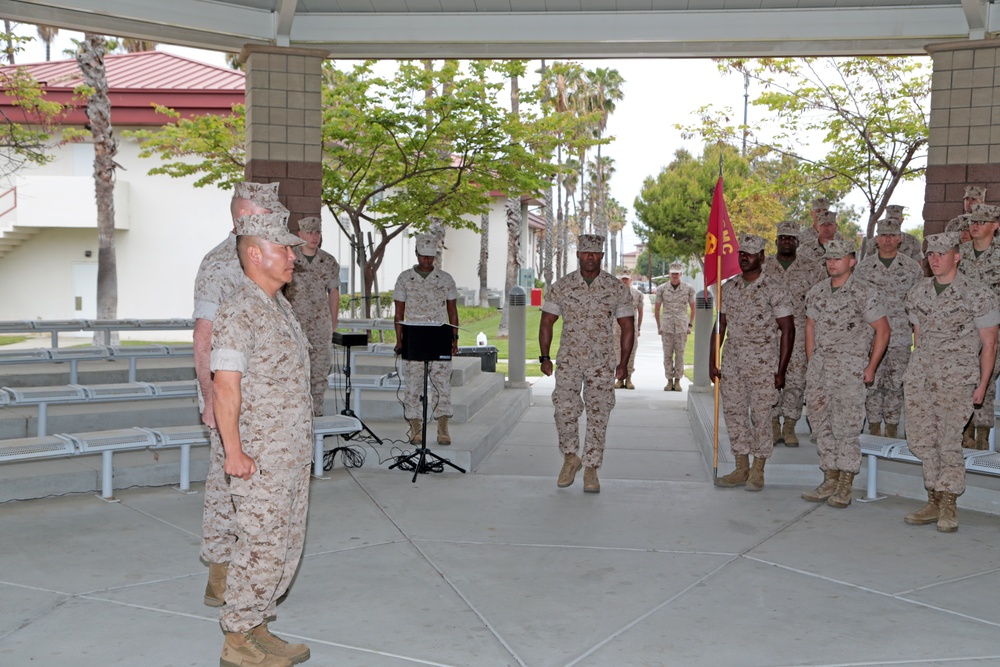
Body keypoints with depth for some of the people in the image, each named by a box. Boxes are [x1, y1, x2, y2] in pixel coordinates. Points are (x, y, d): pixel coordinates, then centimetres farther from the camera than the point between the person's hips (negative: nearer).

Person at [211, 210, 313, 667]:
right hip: (261, 457, -9)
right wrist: (234, 452, -22)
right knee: (262, 547, -2)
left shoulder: (279, 305, 14)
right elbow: (225, 386, -20)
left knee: (288, 543, 14)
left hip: (293, 454, 9)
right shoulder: (239, 311, -15)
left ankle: (257, 628, 26)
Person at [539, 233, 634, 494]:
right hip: (568, 359, 0)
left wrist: (624, 363, 2)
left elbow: (627, 327, 5)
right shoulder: (561, 286, 1)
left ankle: (591, 469, 13)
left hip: (602, 362, 0)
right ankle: (570, 457, 16)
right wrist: (545, 357, 2)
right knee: (565, 409, -9)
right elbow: (546, 322, 7)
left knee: (598, 415, 1)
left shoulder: (617, 288, 0)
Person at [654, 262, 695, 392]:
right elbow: (656, 308, 7)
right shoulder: (662, 289, -2)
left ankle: (677, 381, 10)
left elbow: (693, 308, 7)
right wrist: (658, 327, 4)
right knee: (667, 355, 2)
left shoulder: (688, 289, -2)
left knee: (680, 354, 1)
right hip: (666, 327, 0)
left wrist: (690, 326, 1)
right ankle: (669, 381, 10)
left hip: (682, 327, 0)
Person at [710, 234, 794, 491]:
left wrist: (781, 370, -11)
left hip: (762, 364, -5)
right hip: (732, 362, 5)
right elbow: (720, 326, 14)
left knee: (761, 417, 0)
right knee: (734, 414, 7)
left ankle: (758, 471, 12)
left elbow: (787, 330, -7)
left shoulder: (774, 287, -6)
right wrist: (712, 361, 8)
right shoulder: (729, 287, 9)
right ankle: (741, 469, 18)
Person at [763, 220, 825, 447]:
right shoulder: (763, 266, 9)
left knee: (796, 380, -1)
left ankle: (789, 427, 8)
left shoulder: (813, 269, 7)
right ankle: (773, 426, 10)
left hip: (799, 332, -1)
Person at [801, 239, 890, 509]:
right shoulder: (817, 291, 10)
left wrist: (871, 368, -7)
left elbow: (882, 330, -5)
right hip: (819, 365, 6)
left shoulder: (864, 292, -7)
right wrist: (811, 363, 14)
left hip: (850, 367, -6)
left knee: (846, 426, -5)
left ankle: (845, 487, 3)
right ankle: (830, 480, 18)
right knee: (822, 424, 8)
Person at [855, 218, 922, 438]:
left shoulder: (912, 267, 4)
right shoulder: (863, 267, 5)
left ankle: (892, 431, 15)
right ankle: (874, 430, 13)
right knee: (872, 383, 2)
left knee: (895, 384, 4)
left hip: (900, 336, 0)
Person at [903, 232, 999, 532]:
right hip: (919, 376, 5)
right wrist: (919, 369, 15)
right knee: (920, 439, 3)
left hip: (957, 377, -5)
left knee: (948, 441, -9)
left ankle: (948, 506, 4)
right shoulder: (918, 292, 10)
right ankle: (934, 501, 15)